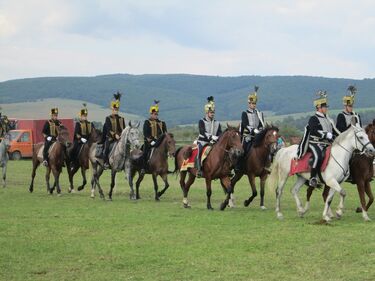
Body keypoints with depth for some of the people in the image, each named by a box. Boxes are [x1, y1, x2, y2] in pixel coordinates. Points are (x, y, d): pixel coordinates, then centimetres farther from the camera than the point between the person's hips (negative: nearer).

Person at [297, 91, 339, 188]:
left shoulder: (328, 120, 21)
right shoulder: (313, 119, -3)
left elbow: (335, 132, 23)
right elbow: (314, 131, -19)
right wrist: (328, 135, -23)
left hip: (326, 144, 8)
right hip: (315, 143, -8)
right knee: (318, 156, -34)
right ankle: (313, 178, -30)